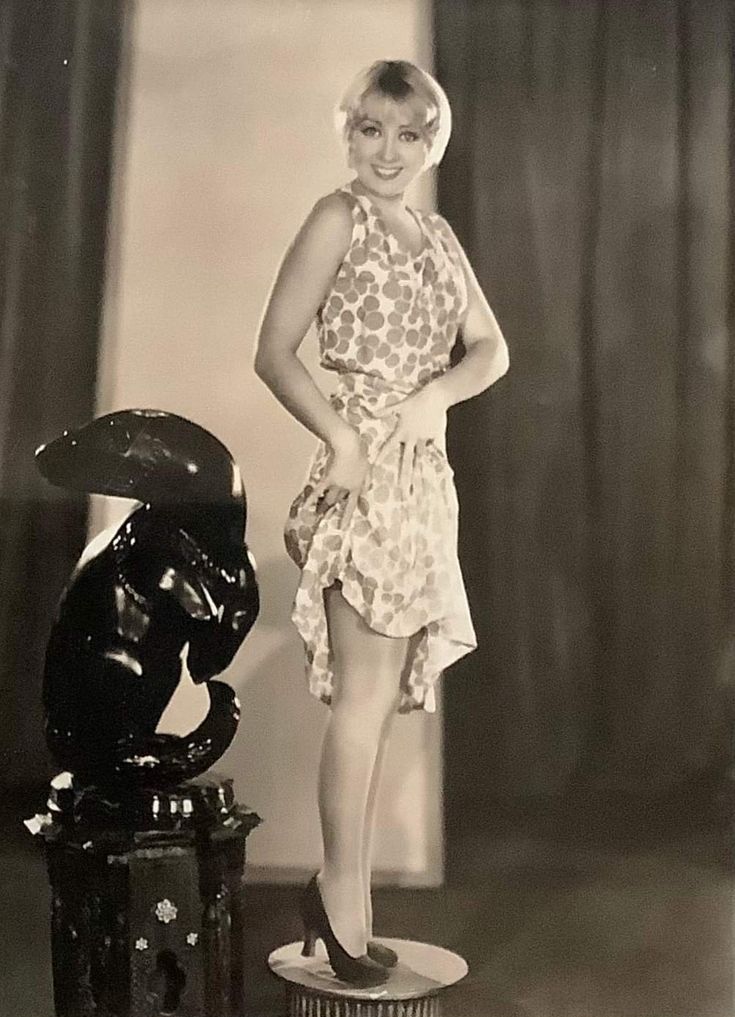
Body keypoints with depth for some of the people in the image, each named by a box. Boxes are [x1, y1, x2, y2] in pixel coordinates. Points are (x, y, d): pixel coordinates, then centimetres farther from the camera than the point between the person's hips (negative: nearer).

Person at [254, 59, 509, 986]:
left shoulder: (437, 235, 17)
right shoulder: (338, 217, -3)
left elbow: (492, 347, 12)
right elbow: (273, 352, -8)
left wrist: (437, 394, -7)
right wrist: (338, 433, -20)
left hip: (426, 471, 7)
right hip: (365, 469, -7)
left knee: (383, 697, 9)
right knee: (367, 692, -6)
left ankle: (337, 887, 20)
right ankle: (346, 897, 5)